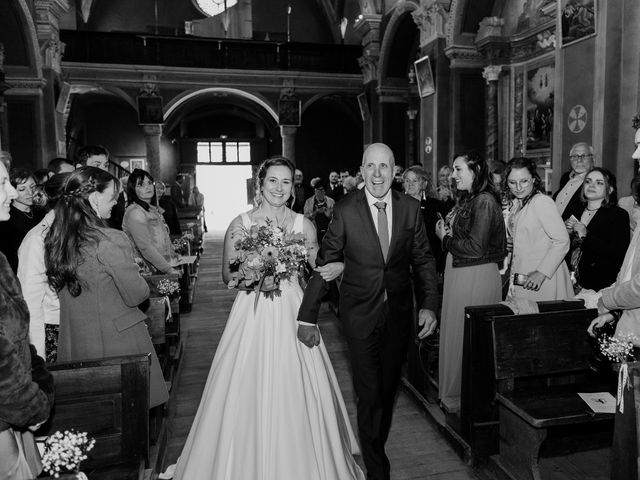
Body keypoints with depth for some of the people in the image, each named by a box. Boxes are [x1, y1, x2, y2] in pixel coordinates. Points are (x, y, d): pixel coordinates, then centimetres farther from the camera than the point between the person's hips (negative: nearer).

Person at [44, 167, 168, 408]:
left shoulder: (53, 239, -1)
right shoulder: (111, 240, -21)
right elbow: (136, 295, -15)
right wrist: (137, 277, 6)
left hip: (74, 345, 7)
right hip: (117, 341, -6)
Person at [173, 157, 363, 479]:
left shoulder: (304, 225, 4)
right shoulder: (240, 224, 0)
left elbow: (312, 272, 11)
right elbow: (227, 275, 5)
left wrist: (336, 268, -9)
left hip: (292, 316, 1)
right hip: (253, 316, -1)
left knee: (297, 395, 5)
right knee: (249, 394, 3)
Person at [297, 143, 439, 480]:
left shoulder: (410, 208, -3)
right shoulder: (345, 210, -11)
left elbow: (423, 259, 4)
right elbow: (324, 264, -8)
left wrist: (429, 305, -7)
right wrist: (307, 317, -10)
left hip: (399, 312, 3)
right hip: (360, 313, -3)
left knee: (389, 389, 18)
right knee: (369, 393, 1)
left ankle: (376, 446, 44)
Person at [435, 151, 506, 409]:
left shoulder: (484, 202, -16)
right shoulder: (468, 200, 11)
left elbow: (474, 248, -21)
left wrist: (445, 238, -9)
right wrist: (447, 231, -1)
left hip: (476, 278, -9)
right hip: (460, 276, 9)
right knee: (458, 334, 16)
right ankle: (455, 395, 31)